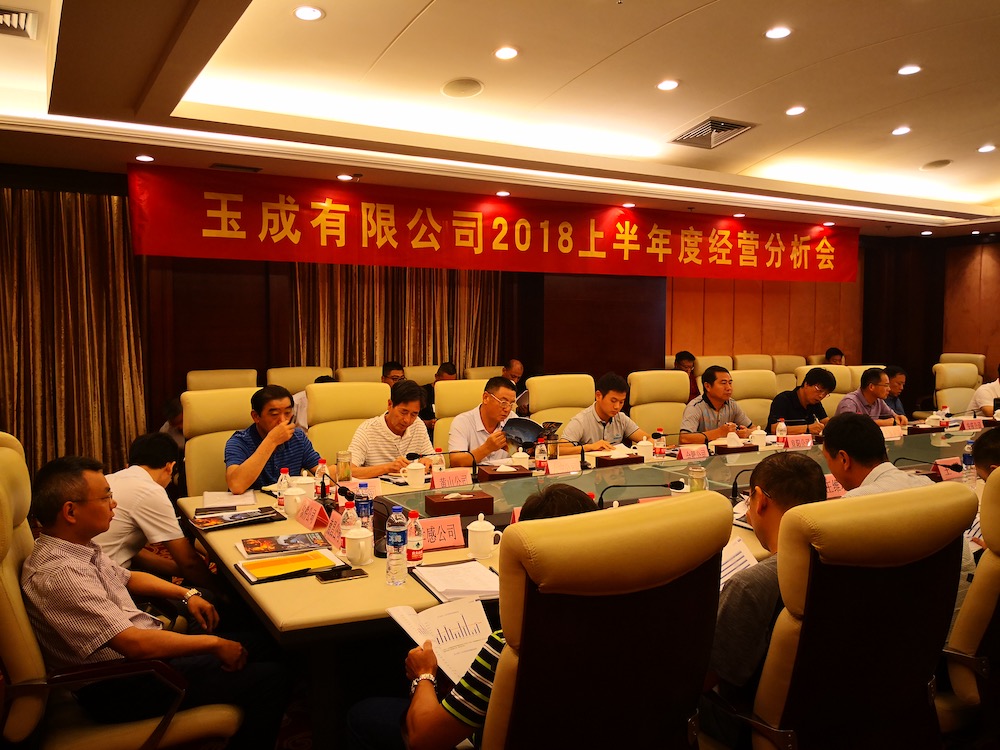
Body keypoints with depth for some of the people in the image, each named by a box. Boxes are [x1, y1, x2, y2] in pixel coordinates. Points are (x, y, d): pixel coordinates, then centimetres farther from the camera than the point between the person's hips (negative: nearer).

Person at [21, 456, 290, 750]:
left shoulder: (79, 548, 4)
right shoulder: (57, 574, -28)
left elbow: (127, 577, 23)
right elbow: (135, 644, -30)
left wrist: (187, 594, 11)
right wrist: (215, 645, -20)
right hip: (124, 689, -10)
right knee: (272, 678, -14)